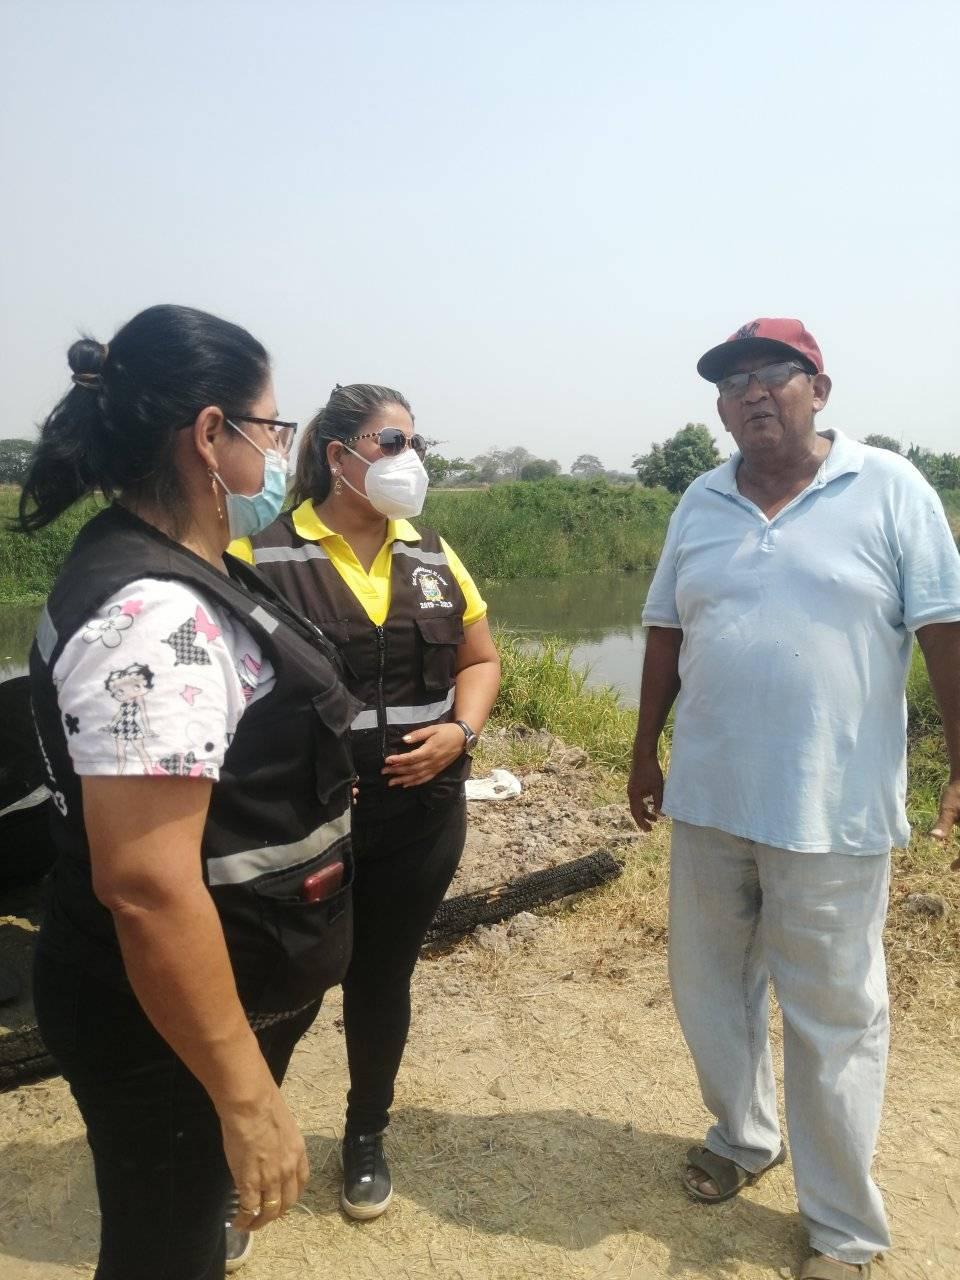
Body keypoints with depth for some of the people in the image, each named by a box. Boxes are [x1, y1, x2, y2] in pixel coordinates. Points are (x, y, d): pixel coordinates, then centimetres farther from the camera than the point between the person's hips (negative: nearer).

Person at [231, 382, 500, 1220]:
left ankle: (366, 1137, 42)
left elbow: (479, 659, 12)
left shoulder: (433, 556, 6)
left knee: (383, 975, 18)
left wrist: (461, 729, -5)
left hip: (422, 813, 4)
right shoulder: (264, 555, -9)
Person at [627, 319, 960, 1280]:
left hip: (829, 809, -4)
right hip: (709, 799, 5)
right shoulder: (701, 504, 7)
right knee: (708, 988, 19)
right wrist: (645, 753, 13)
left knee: (833, 1017, 10)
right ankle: (743, 1135, 45)